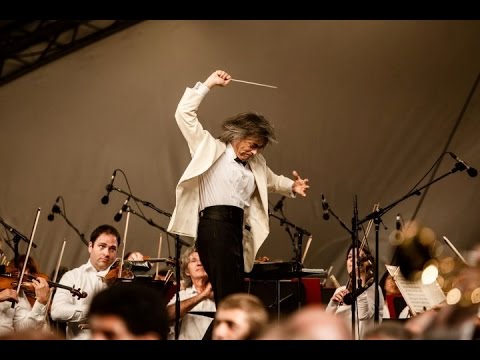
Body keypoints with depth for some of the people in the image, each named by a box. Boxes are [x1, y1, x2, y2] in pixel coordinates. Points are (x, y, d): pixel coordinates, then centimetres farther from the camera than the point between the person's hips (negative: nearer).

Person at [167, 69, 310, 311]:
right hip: (214, 225, -7)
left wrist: (292, 186, 19)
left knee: (235, 292, 6)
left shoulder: (256, 164, 23)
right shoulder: (211, 148, 6)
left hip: (237, 228, 7)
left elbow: (272, 180, 41)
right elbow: (184, 113, 0)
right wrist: (208, 84, -1)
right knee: (226, 291, -13)